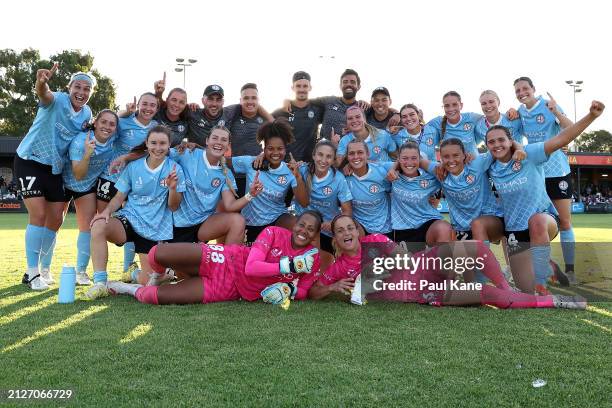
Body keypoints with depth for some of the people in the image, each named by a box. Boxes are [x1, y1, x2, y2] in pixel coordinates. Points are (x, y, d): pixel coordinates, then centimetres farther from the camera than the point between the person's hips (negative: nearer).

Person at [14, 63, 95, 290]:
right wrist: (42, 83, -64)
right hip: (29, 161, -6)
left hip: (55, 168, 6)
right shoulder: (57, 100, -16)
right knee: (38, 215, -15)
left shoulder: (87, 113, 2)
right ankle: (32, 272, -2)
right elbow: (44, 94, -39)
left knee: (56, 219, 6)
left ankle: (43, 268, 23)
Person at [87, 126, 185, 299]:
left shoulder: (174, 169, -4)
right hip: (130, 219, 1)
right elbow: (119, 197, 5)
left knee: (147, 281, -1)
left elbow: (173, 207, -4)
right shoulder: (133, 167, 2)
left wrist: (173, 188, -24)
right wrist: (107, 211, -16)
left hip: (157, 229, -1)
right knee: (98, 225, -32)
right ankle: (100, 283, -23)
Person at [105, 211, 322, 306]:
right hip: (226, 262, 0)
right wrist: (289, 266, -20)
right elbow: (251, 268, -16)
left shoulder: (312, 260, 0)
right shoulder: (274, 233, -7)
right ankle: (161, 276, 17)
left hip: (230, 290, 1)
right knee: (157, 254, -23)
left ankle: (132, 289, 20)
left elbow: (304, 292, 7)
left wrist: (291, 290, -15)